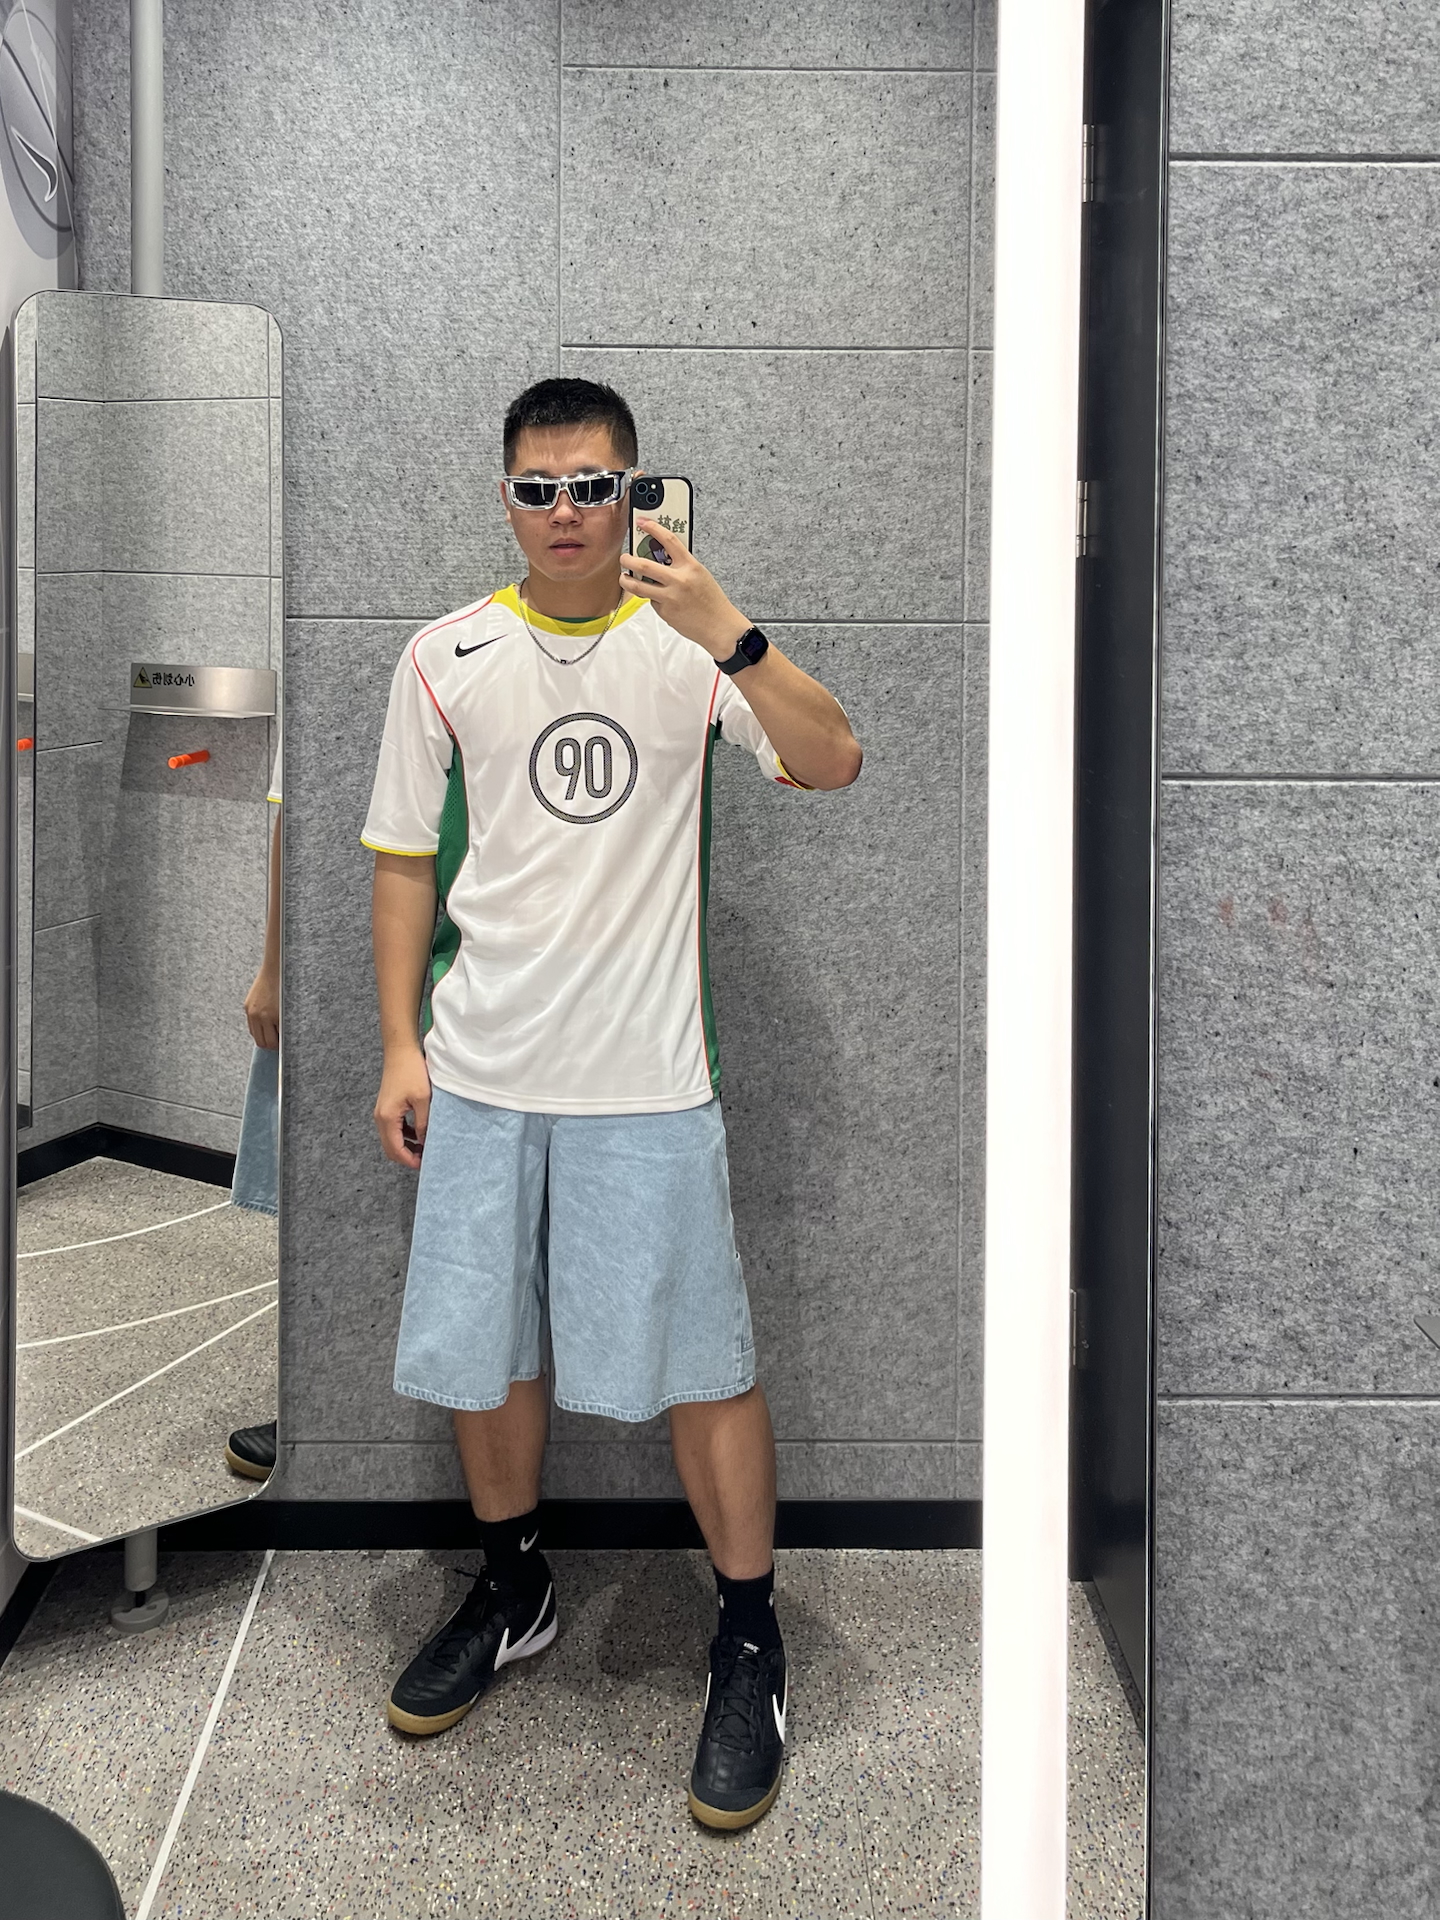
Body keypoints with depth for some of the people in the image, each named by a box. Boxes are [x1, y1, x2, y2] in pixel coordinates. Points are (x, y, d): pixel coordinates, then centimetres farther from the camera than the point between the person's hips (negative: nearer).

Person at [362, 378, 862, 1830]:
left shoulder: (690, 645, -2)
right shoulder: (445, 657, 4)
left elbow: (834, 765, -15)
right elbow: (405, 858, 8)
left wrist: (724, 632, -28)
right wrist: (401, 1044, 3)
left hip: (645, 1079, -3)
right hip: (482, 1069, 3)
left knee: (699, 1364, 3)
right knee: (483, 1349, 15)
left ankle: (751, 1646, 23)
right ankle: (512, 1592, 39)